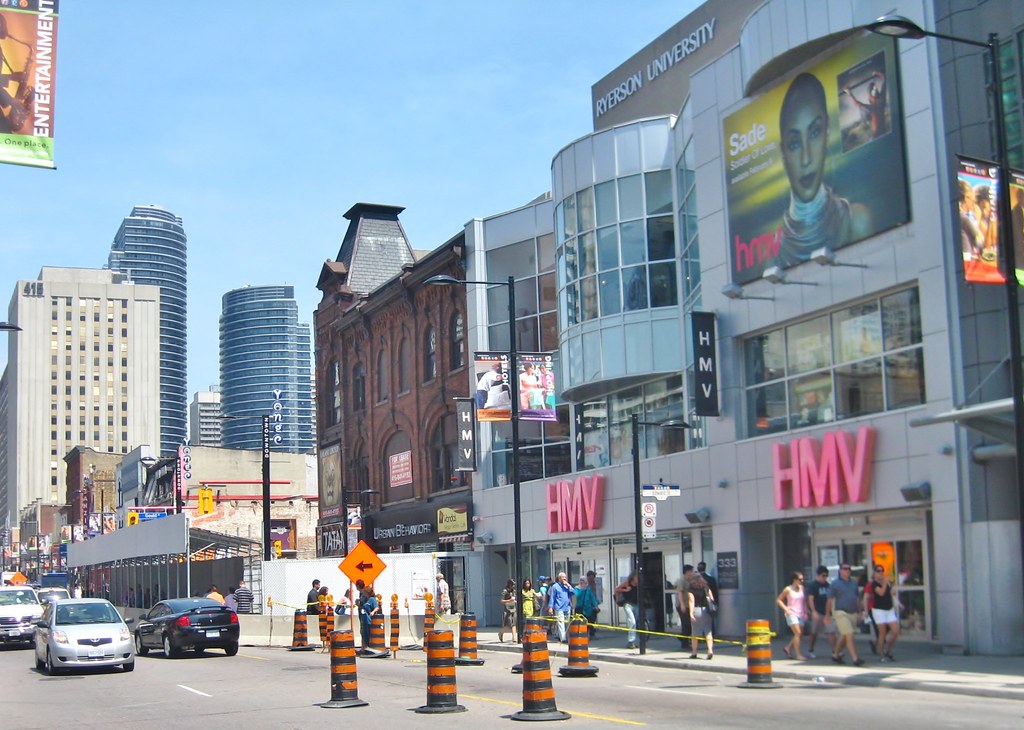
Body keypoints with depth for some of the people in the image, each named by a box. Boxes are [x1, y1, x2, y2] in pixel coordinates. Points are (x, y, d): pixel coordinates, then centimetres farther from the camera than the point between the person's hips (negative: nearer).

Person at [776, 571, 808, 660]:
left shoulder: (802, 588, 8)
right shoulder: (788, 589, -5)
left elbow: (804, 601, 16)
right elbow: (778, 600, -2)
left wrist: (805, 612, 6)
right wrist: (786, 609, -11)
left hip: (800, 614, 6)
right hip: (792, 614, -6)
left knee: (800, 635, 6)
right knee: (798, 633, -16)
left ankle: (788, 648, 27)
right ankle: (798, 654, -13)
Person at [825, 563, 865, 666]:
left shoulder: (854, 583, 12)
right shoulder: (835, 584, -4)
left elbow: (857, 598, 18)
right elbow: (830, 600, -4)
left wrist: (859, 613, 15)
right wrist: (827, 615, -6)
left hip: (853, 613, 6)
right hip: (841, 612, -6)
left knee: (844, 636, 12)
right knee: (849, 635, -13)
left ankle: (836, 655, 29)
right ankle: (855, 659, -15)